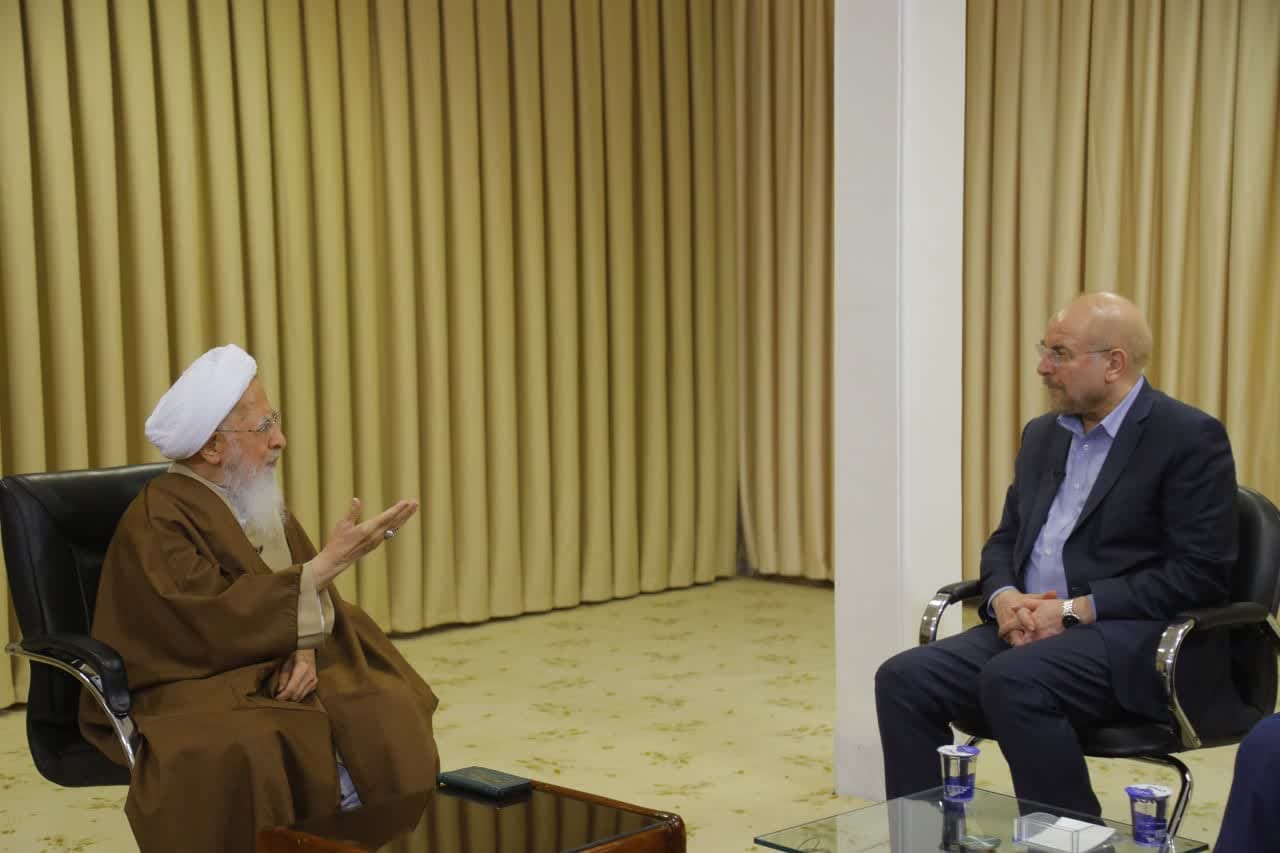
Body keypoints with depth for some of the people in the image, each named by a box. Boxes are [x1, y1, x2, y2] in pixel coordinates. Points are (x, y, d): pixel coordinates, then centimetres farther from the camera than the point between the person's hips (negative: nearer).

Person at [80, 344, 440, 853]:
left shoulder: (259, 501, 10)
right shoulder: (154, 523, -14)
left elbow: (308, 596, 7)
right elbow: (218, 623, -24)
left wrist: (306, 648, -16)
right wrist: (329, 561, -24)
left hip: (275, 674, 6)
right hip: (193, 690, -6)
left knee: (382, 721, -20)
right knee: (253, 754, -37)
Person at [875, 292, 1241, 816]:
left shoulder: (1189, 438, -6)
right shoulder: (1043, 434, 17)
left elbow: (1200, 575, -13)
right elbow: (1006, 540, 19)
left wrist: (1076, 609, -17)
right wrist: (1004, 598, -5)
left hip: (1137, 641, -7)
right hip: (1030, 628, 7)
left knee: (1012, 680, -34)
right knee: (905, 678, -15)